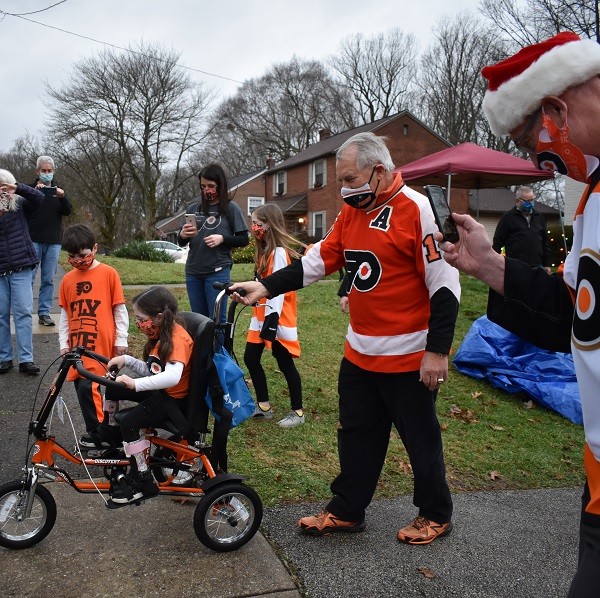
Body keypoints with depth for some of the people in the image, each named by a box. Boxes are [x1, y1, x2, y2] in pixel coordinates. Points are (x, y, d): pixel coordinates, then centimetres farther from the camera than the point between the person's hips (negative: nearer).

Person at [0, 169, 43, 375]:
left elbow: (39, 198, -10)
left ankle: (26, 359, 2)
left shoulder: (20, 206, 3)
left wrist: (17, 188, -23)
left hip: (20, 269, -1)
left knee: (23, 313, -1)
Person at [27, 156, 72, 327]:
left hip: (53, 241, 3)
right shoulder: (31, 188, 4)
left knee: (48, 279, 5)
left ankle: (44, 313, 10)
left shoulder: (57, 189, 13)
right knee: (28, 277, -4)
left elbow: (68, 211, 1)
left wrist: (63, 197, -18)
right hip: (33, 240, -3)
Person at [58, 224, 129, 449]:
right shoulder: (67, 279, 9)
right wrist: (64, 343, 12)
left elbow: (120, 309, -1)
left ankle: (97, 434, 8)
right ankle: (97, 433, 21)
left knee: (87, 389, -9)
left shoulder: (109, 273, -3)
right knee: (84, 390, 7)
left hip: (102, 346, -5)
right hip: (78, 347, 5)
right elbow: (64, 314, 16)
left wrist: (121, 340, -1)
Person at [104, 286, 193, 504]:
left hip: (172, 399, -10)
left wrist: (136, 384, -44)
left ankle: (143, 481, -12)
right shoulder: (161, 334, 6)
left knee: (129, 422, -25)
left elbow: (173, 376, -42)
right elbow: (151, 371, 10)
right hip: (158, 391, 10)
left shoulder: (177, 338, -25)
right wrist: (127, 360, -2)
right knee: (113, 388, 10)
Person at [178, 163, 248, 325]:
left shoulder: (231, 209, -1)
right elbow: (181, 243, 13)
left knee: (217, 319, -1)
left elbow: (244, 240, 0)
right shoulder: (193, 208, 8)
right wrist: (183, 235, -10)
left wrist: (222, 239, -17)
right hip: (193, 272, 4)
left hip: (218, 272, -4)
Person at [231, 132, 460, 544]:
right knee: (356, 435, 17)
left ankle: (436, 515, 32)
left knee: (421, 439, 10)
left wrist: (438, 351, -18)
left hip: (410, 356, -7)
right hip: (360, 353, 7)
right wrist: (266, 287, 0)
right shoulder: (352, 212, 8)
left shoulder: (416, 209, -16)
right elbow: (319, 260, 9)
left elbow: (444, 284, -17)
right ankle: (346, 511, 34)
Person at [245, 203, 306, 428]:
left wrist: (272, 320, -25)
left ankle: (297, 412, 15)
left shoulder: (279, 253, -17)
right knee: (251, 359, 11)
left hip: (277, 319, -10)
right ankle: (264, 406, 24)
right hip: (261, 316, 10)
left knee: (285, 365, 1)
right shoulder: (265, 251, 12)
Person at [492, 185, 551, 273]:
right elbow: (498, 242, -1)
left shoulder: (539, 217, 16)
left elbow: (545, 242, 21)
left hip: (537, 267, 5)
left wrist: (547, 264, 16)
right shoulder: (507, 217, 2)